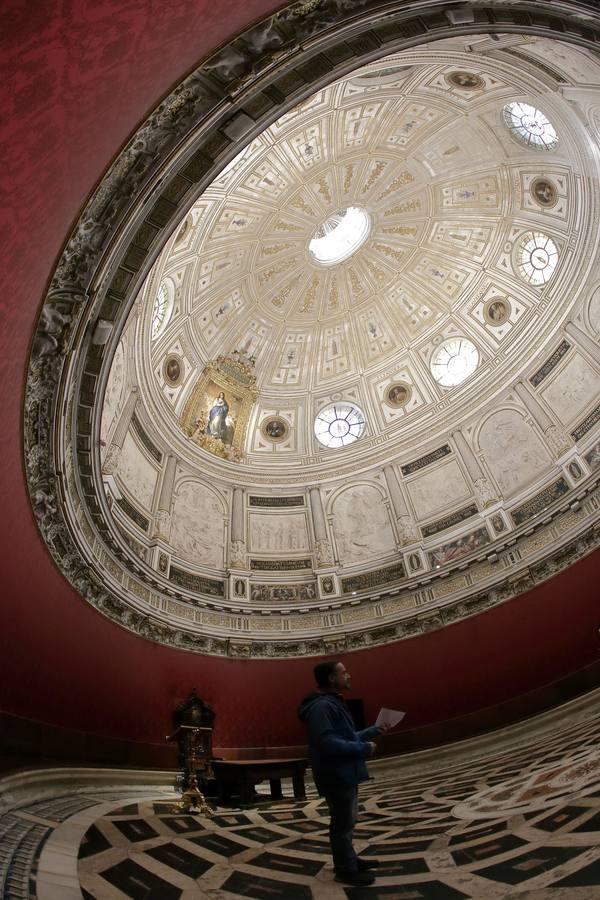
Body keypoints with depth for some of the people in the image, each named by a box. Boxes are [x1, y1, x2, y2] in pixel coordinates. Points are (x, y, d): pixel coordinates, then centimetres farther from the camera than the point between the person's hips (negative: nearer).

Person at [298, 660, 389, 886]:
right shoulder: (321, 706, -25)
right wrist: (364, 748, -24)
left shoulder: (333, 703, 12)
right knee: (343, 824, 4)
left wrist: (374, 731, 12)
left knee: (346, 821, 23)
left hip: (344, 774, 11)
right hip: (336, 776, -11)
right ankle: (346, 870, 19)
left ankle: (349, 860, 38)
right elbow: (328, 743, -33)